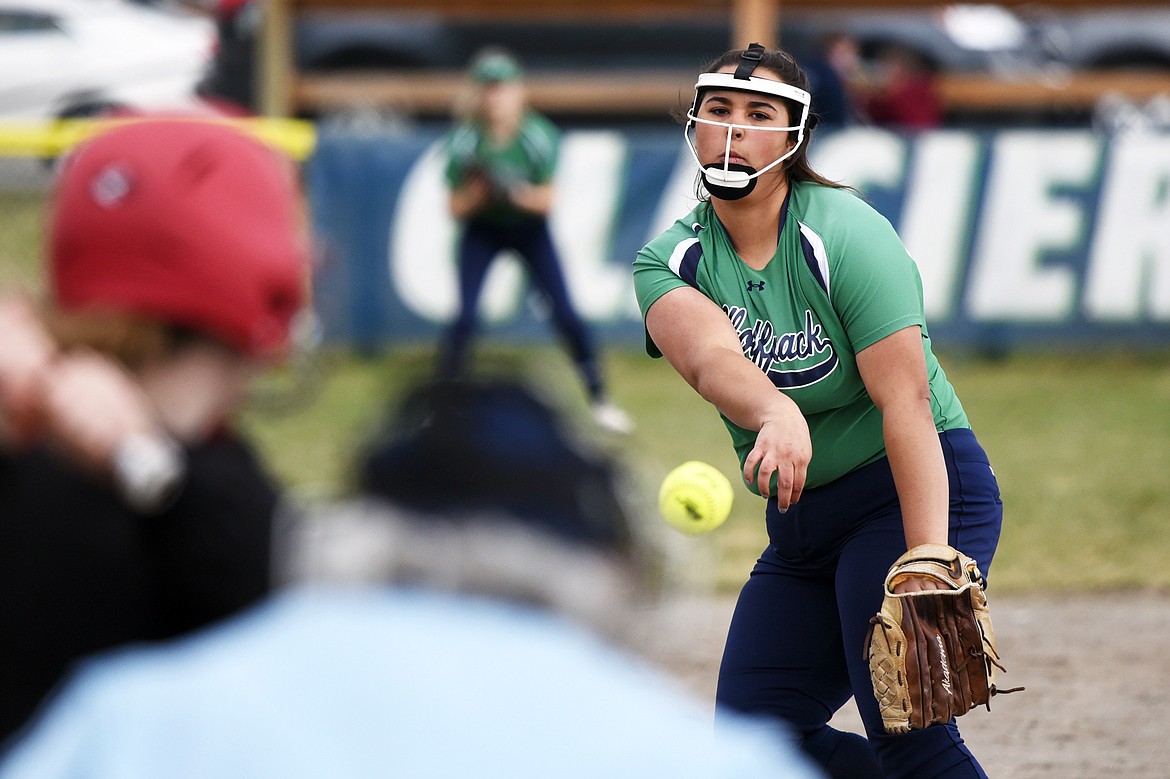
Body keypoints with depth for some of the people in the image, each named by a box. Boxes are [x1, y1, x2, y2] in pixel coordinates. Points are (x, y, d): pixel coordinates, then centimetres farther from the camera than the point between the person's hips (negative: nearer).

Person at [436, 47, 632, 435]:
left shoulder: (538, 135, -21)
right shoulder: (465, 140, -21)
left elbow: (546, 200, -18)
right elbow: (456, 208, -17)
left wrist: (519, 193, -38)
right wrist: (478, 191, -37)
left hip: (529, 227, 0)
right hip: (482, 229, 0)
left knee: (565, 314, -5)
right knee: (465, 317, -14)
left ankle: (599, 399, 10)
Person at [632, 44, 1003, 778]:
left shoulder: (845, 235, -16)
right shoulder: (671, 261, -2)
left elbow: (904, 402, -24)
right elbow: (709, 356, -25)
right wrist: (777, 414, -49)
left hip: (916, 491, -7)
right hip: (802, 519, 7)